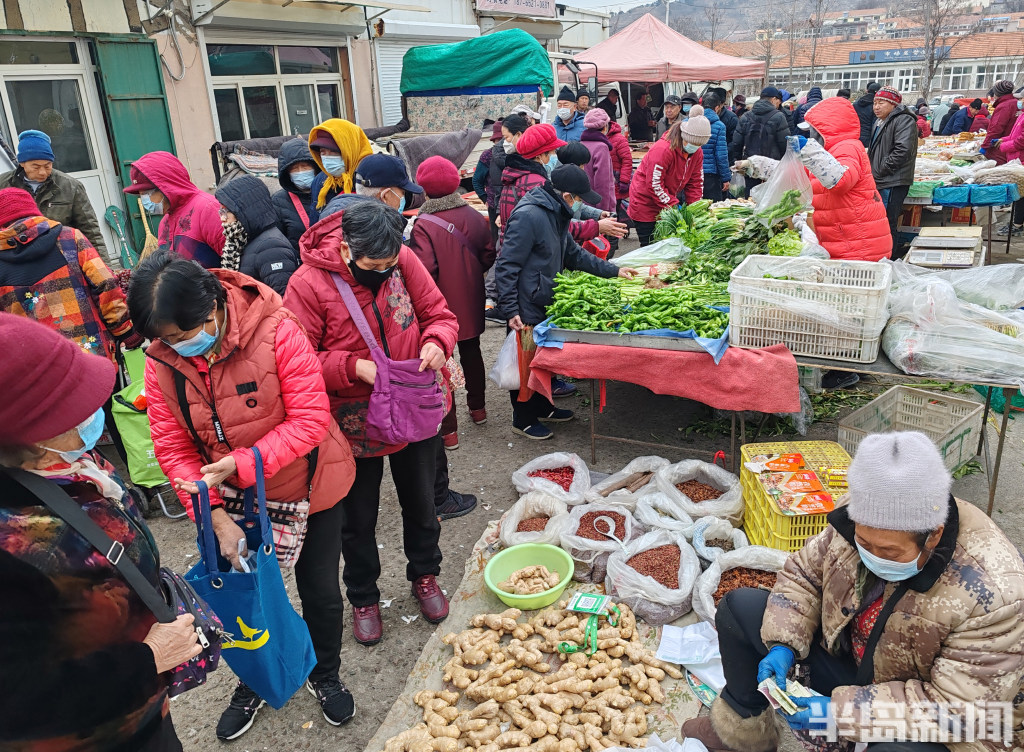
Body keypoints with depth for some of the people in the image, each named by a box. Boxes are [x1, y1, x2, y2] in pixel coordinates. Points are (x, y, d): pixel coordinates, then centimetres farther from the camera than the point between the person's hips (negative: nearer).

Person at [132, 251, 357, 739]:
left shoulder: (275, 331, -26)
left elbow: (311, 419, -26)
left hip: (306, 489, -3)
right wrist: (215, 515, -20)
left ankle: (325, 676, 44)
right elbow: (172, 447, -10)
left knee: (320, 591, 15)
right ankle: (254, 682, 48)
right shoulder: (162, 361, -13)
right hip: (236, 500, 3)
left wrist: (241, 463, -33)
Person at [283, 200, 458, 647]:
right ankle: (363, 598, 41)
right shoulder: (308, 284, -20)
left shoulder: (404, 260, -11)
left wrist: (436, 342, -22)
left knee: (420, 502, 21)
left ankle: (424, 575, 48)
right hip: (355, 423, -2)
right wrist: (355, 367, -28)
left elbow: (439, 314, -1)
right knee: (359, 518, 16)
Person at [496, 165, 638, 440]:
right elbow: (507, 266, -23)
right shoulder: (528, 216, -23)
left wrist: (614, 270, 16)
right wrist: (510, 310, -25)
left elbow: (573, 253, 20)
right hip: (525, 310, -9)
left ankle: (542, 407, 38)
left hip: (545, 304, 10)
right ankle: (523, 420, 21)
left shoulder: (555, 214, 9)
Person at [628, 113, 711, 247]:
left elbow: (696, 183, 2)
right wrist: (674, 206, -25)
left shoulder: (697, 152, -2)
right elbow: (654, 185, -26)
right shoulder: (663, 150, -26)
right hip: (645, 203, -7)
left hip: (667, 203, 7)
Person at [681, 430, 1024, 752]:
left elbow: (959, 709, -29)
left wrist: (843, 712, -32)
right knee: (739, 607, -3)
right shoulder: (858, 523, -19)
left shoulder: (994, 594, -33)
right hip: (847, 655, 5)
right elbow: (802, 574, -3)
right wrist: (783, 646, -17)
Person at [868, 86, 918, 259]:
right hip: (879, 183, 10)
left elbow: (903, 150, -21)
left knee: (887, 225, -11)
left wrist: (879, 171, -17)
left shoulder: (904, 121, -10)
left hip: (893, 183, -10)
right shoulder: (879, 122, 21)